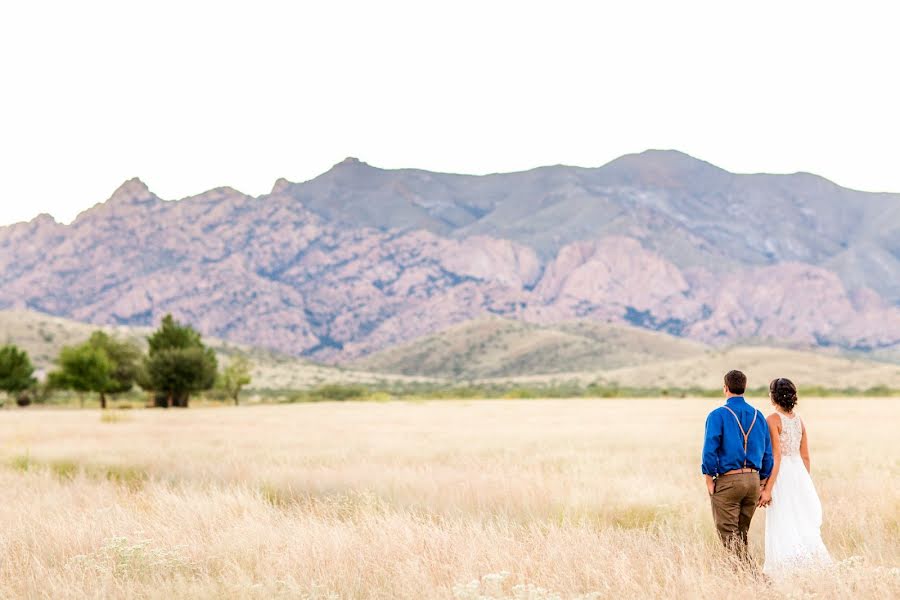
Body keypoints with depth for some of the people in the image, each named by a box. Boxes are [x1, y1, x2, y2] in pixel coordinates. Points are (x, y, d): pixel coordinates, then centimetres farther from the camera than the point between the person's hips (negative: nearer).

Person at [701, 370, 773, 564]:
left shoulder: (718, 415, -7)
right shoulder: (758, 416, 9)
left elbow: (710, 450, -14)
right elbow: (767, 453, 10)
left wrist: (709, 480, -6)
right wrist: (762, 485, 16)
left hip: (727, 480, -5)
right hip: (753, 479, 6)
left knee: (729, 535, -2)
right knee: (742, 535, 16)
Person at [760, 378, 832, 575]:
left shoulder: (773, 420, -11)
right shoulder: (799, 420, 9)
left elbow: (776, 457, -16)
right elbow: (806, 457, 12)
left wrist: (767, 489, -16)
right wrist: (803, 483, 22)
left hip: (782, 477, -7)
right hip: (800, 473, 7)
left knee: (783, 528, -4)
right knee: (803, 525, 12)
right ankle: (812, 564, 9)